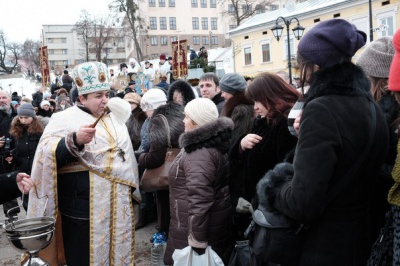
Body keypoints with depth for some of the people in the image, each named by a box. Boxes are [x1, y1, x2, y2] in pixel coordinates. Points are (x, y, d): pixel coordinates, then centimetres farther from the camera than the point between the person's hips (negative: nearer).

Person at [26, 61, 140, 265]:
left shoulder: (115, 120, 12)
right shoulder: (65, 119, -7)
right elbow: (48, 155, -18)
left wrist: (132, 189, 21)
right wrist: (75, 140, -33)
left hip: (117, 205, 6)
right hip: (83, 207, -5)